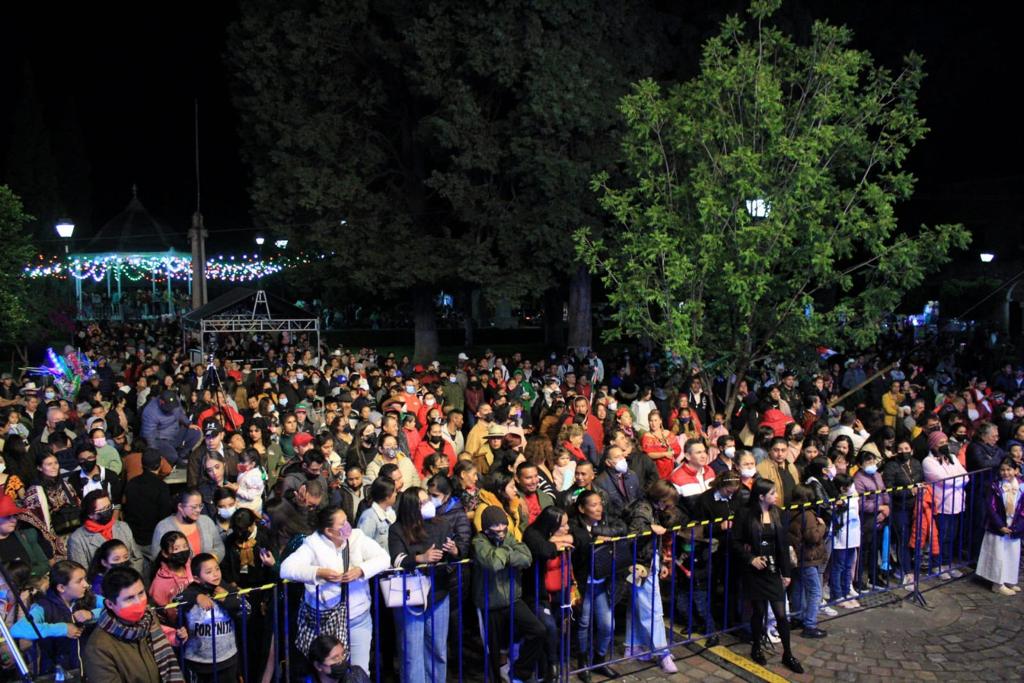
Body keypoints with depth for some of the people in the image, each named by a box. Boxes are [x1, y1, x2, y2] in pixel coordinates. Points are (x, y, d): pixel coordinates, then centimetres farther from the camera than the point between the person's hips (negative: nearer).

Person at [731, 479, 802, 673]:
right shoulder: (745, 514, -10)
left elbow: (783, 544, 5)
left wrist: (786, 572, 5)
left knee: (781, 613, 1)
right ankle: (756, 648, 29)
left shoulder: (776, 513, 2)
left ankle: (787, 654, 17)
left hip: (773, 570, 3)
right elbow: (736, 542, -5)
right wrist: (750, 559, -16)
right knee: (759, 611, 7)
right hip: (755, 571, -3)